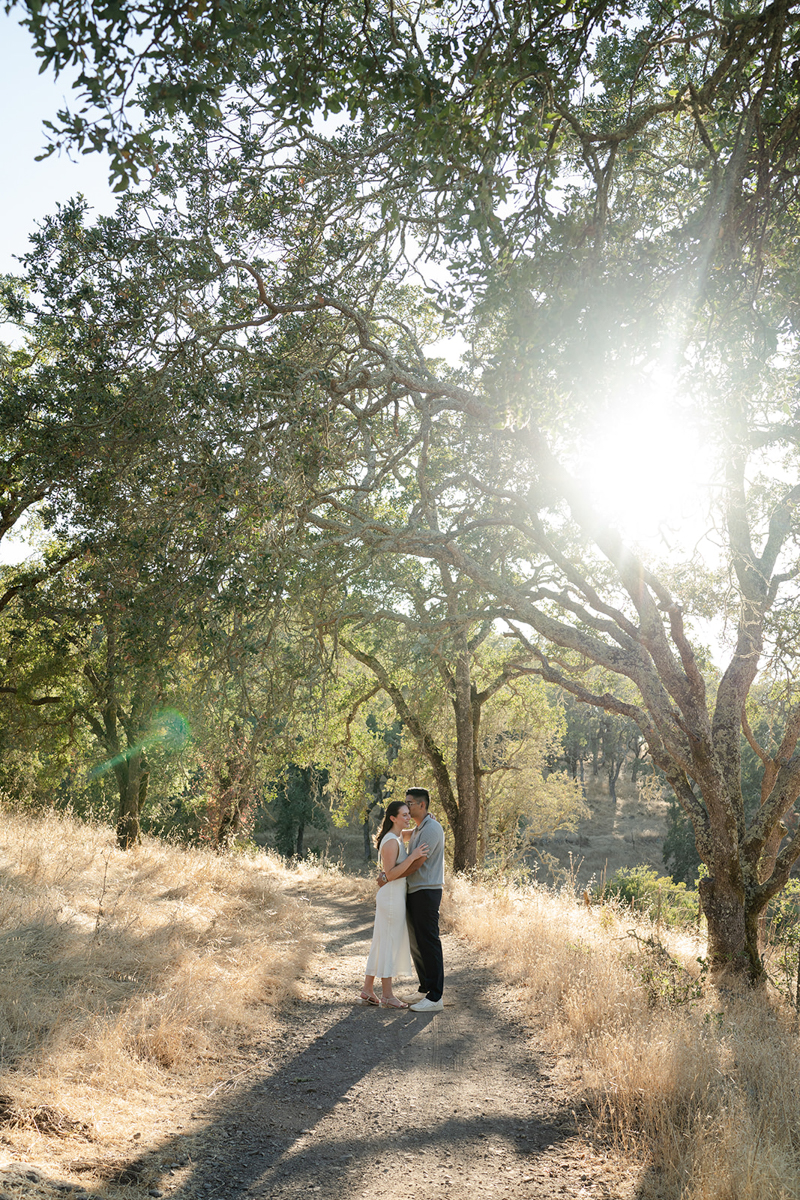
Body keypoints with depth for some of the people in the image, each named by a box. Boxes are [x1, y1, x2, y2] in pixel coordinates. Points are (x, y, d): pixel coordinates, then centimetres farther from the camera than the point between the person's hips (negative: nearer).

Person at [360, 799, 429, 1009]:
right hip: (392, 896, -10)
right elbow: (390, 875, -21)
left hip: (395, 895, 10)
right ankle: (387, 995, 7)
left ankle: (368, 988, 20)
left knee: (382, 943, 14)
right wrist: (412, 857, -28)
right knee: (389, 943, -2)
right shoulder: (391, 842, -18)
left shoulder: (397, 838, 11)